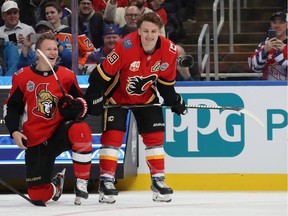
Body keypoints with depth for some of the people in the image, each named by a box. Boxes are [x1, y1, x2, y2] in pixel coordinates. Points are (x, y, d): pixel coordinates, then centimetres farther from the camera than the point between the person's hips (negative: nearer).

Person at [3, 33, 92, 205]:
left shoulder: (67, 76, 1)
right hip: (35, 141, 0)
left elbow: (82, 101, 8)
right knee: (38, 195, -8)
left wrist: (76, 107, -15)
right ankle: (56, 184, 32)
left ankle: (81, 183, -23)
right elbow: (11, 107, 8)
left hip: (60, 130, 0)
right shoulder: (22, 77, 1)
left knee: (81, 130, -39)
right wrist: (14, 131, -5)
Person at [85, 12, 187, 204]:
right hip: (117, 95, -4)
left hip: (146, 97, 4)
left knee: (155, 135, 0)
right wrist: (94, 98, -26)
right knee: (112, 135, -12)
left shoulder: (169, 51, -17)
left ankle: (158, 179, 11)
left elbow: (166, 81, 2)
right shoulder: (125, 47, -32)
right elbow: (102, 73, -25)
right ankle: (106, 180, -6)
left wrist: (174, 101, 0)